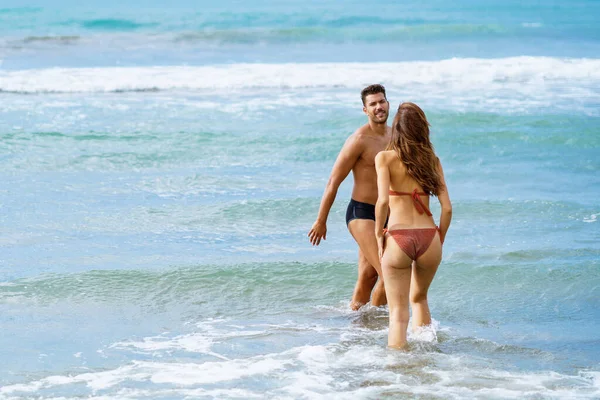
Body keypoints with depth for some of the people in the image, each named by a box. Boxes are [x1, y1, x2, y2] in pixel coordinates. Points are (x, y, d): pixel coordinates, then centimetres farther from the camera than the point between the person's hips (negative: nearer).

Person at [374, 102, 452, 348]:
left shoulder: (385, 158, -2)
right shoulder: (432, 160, 7)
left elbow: (383, 200, -14)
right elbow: (447, 207, 3)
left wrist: (378, 234, -1)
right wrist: (439, 240, 14)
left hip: (398, 236, -3)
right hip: (429, 236, 4)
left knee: (398, 311, 4)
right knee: (419, 298, 29)